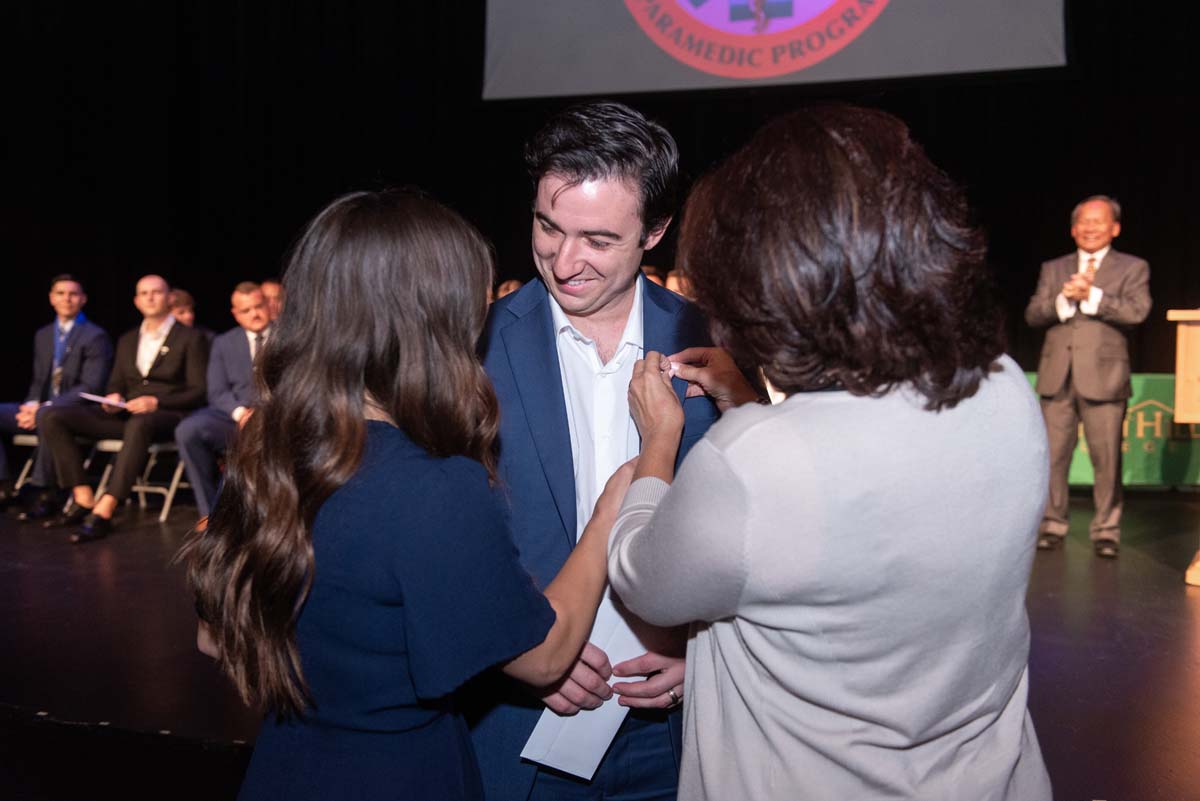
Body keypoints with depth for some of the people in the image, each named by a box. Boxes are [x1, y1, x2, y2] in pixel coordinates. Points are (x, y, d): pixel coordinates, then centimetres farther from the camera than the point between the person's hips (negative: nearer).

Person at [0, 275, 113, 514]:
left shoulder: (95, 336, -5)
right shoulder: (43, 335, 18)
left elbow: (91, 387, -13)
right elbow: (38, 380, 20)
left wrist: (44, 408, -21)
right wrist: (32, 404, -4)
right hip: (41, 409, 7)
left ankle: (46, 491, -26)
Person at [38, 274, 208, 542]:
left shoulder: (190, 338, 4)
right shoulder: (127, 340, 21)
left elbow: (198, 392, -4)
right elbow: (115, 385, 24)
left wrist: (156, 402, -17)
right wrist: (113, 398, -1)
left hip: (167, 417, -6)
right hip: (125, 414, 6)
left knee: (139, 424, -41)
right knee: (52, 417, -12)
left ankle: (103, 512, -41)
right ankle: (84, 500, -16)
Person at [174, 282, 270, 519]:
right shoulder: (224, 343, 17)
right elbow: (217, 392, 8)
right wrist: (241, 412, -14)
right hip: (234, 416, 3)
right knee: (188, 430, -27)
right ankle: (209, 512, -18)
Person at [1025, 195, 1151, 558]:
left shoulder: (1132, 268, 8)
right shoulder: (1053, 269, 16)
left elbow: (1137, 312, -9)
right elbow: (1032, 314, 4)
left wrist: (1091, 295, -15)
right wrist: (1063, 299, -13)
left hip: (1103, 377, -2)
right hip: (1057, 377, 2)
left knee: (1107, 459, 0)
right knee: (1052, 456, 4)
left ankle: (1106, 530, 12)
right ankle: (1052, 524, 16)